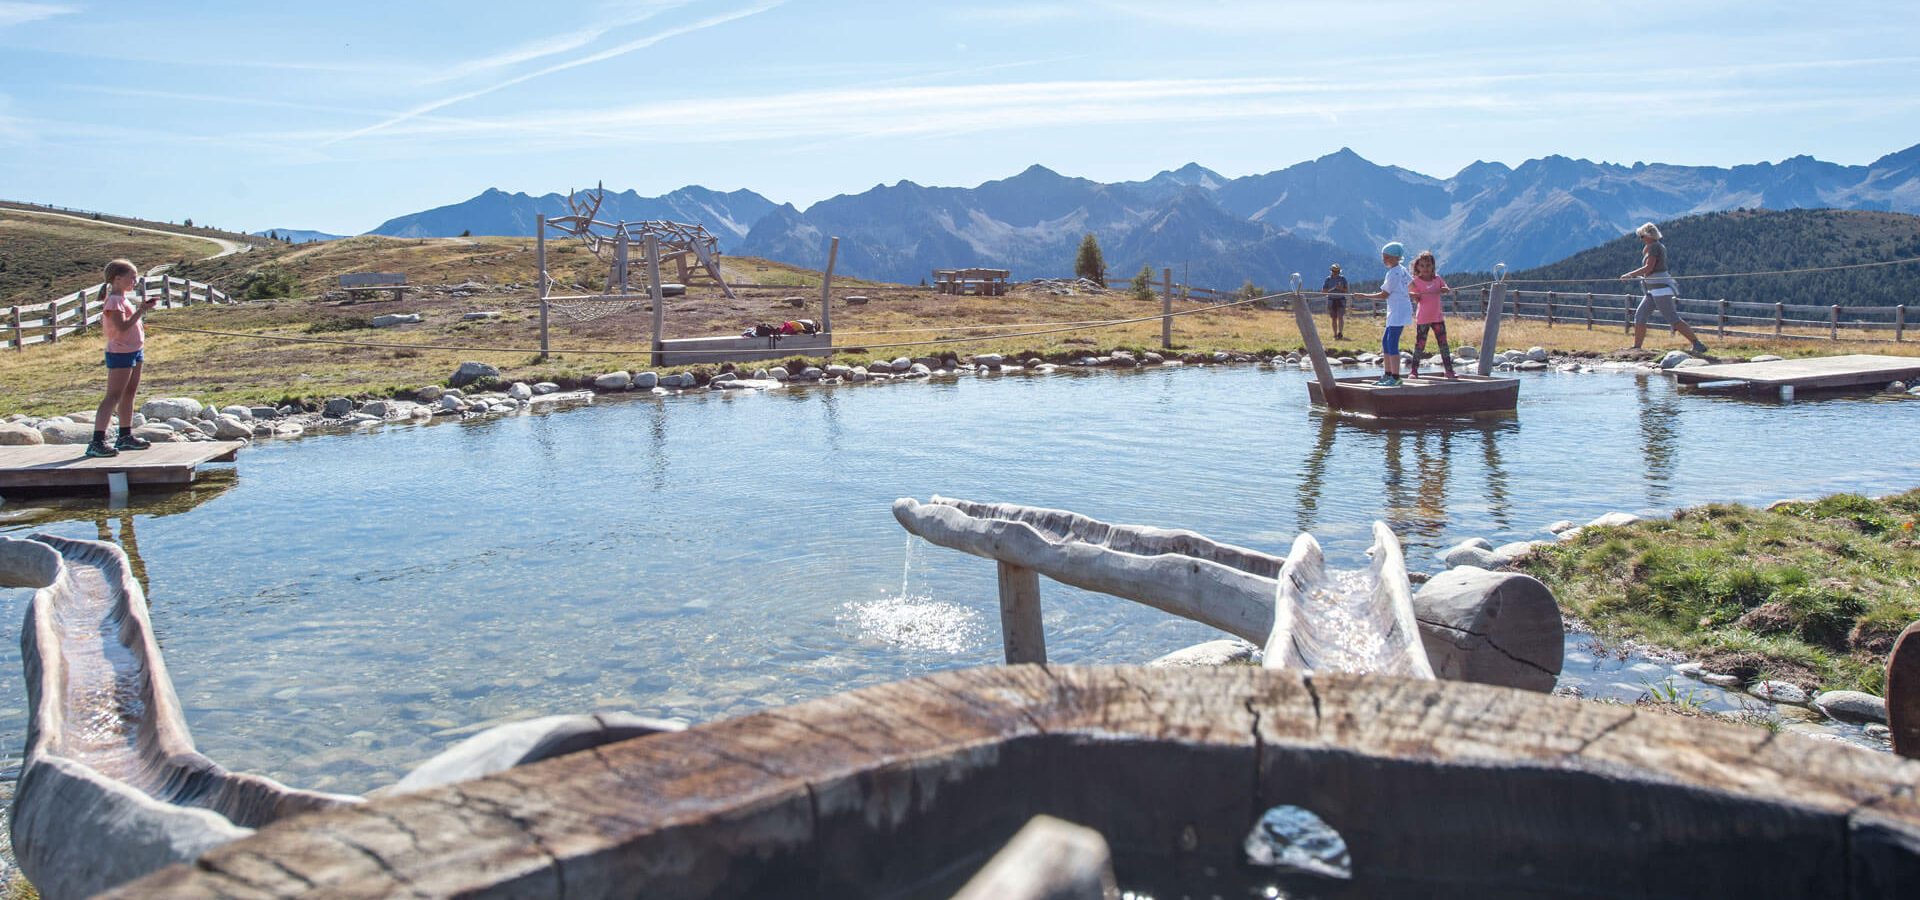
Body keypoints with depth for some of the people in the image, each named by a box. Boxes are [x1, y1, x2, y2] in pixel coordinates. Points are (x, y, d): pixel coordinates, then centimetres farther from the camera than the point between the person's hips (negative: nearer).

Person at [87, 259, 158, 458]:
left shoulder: (123, 299, 14)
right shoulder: (114, 300, -15)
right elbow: (122, 326, -25)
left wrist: (140, 309, 13)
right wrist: (141, 311, -21)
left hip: (134, 351, 10)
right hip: (120, 353, -10)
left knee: (129, 393, 16)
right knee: (113, 397, -14)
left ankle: (126, 436, 26)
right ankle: (97, 442, -17)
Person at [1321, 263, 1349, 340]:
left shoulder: (1342, 278, 3)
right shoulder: (1328, 279, 3)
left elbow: (1346, 290, 5)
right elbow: (1323, 291, 2)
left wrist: (1341, 288, -15)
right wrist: (1331, 289, -14)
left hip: (1341, 300, -1)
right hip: (1331, 300, 1)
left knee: (1340, 317, -14)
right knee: (1334, 319, 2)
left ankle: (1340, 334, -16)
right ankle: (1335, 335, 8)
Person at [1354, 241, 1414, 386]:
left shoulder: (1393, 273, -15)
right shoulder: (1402, 270, 12)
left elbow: (1384, 295, -12)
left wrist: (1364, 296, -6)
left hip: (1398, 312, -10)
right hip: (1395, 313, 10)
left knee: (1392, 343, -12)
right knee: (1385, 341, 12)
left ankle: (1395, 377, -12)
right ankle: (1388, 375, 16)